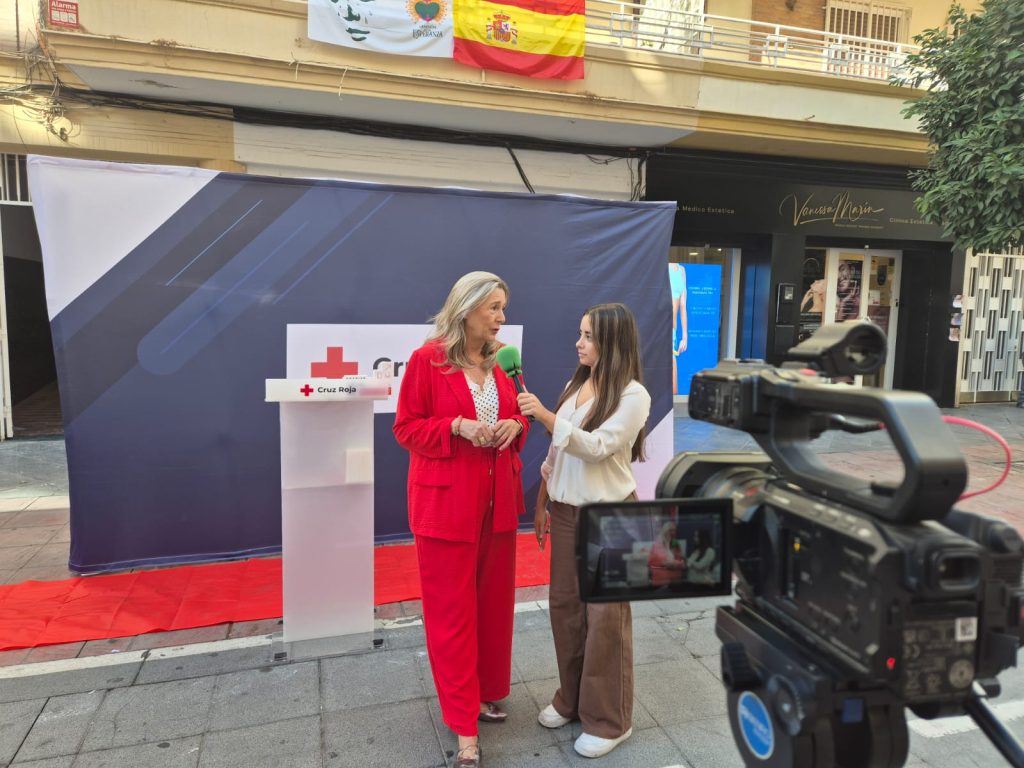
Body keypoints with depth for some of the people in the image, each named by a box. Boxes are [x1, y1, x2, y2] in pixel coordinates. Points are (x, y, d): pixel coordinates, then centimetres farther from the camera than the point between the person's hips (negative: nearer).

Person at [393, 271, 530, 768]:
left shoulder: (500, 361, 8)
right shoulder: (426, 360, -10)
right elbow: (406, 428, -8)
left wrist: (516, 424, -6)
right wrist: (456, 426, -22)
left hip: (498, 499, 6)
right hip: (446, 502, -6)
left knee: (494, 603, 16)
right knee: (452, 611, 4)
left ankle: (484, 693, 37)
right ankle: (464, 724, 17)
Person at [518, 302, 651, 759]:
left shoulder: (633, 394, -12)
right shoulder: (576, 385, 8)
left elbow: (598, 447, -23)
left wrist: (547, 417, -29)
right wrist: (542, 503, 13)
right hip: (566, 511, 7)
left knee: (605, 613, 4)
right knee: (564, 605, 14)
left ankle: (609, 720, 21)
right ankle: (570, 699, 33)